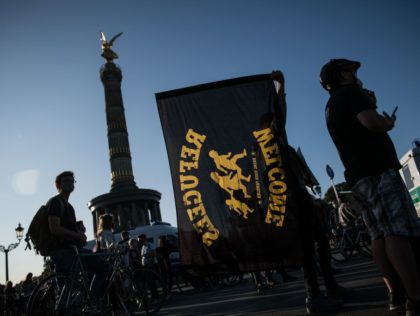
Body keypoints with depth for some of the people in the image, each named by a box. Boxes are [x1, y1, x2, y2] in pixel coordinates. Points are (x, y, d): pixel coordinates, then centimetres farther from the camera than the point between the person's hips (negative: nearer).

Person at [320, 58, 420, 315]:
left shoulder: (331, 107, 28)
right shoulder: (350, 92, 0)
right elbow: (371, 122, -16)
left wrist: (370, 105, 21)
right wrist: (389, 122, 4)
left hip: (359, 176, 9)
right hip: (377, 170, -9)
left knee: (381, 236, 4)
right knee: (398, 232, -16)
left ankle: (397, 294, 5)